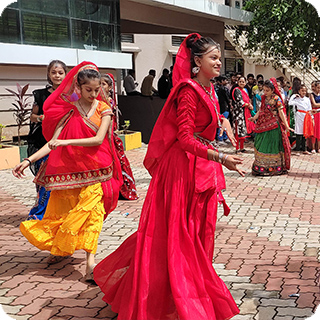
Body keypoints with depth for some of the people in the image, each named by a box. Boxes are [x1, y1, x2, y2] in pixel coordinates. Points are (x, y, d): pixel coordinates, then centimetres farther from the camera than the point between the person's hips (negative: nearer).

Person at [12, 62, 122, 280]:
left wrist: (66, 142, -23)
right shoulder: (68, 110, 3)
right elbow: (53, 142, -1)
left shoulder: (103, 109, 0)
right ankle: (62, 248, 28)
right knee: (63, 210, 5)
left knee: (92, 208, -13)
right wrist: (29, 160, -13)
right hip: (70, 168, 2)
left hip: (94, 170, -2)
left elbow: (99, 139, -13)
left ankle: (90, 259, -16)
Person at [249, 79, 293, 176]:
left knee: (273, 146, -1)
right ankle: (261, 166, 18)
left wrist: (286, 126, -16)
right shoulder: (263, 98, 10)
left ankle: (274, 167, 8)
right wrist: (255, 117, -5)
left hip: (273, 126, -6)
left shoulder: (276, 99, -9)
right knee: (261, 146, 9)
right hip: (263, 126, 6)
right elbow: (261, 110, 12)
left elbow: (281, 113, -11)